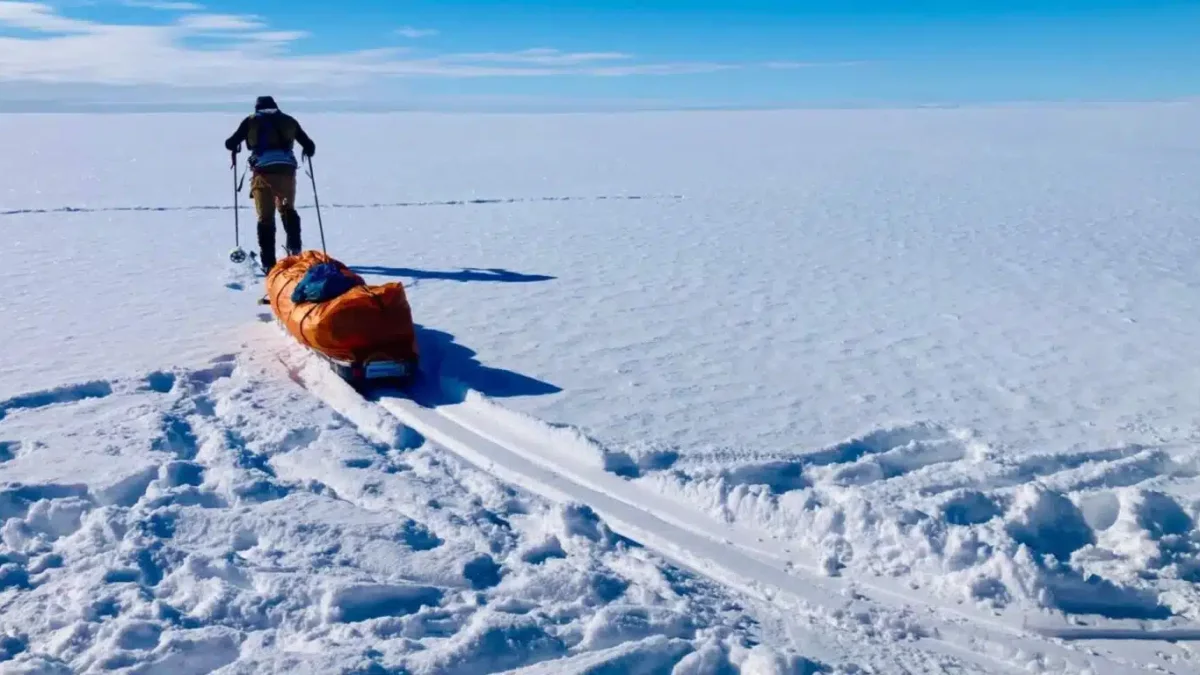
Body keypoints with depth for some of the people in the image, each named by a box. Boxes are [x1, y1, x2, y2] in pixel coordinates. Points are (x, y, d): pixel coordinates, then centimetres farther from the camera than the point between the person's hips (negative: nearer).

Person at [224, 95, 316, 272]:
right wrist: (307, 151, 43)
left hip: (263, 170, -1)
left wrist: (235, 148, 36)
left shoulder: (251, 120, 17)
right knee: (288, 209, 26)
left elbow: (230, 143, 13)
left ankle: (269, 263, 0)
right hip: (286, 168, 2)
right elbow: (309, 146, 20)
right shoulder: (289, 120, 22)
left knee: (265, 217, 5)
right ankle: (294, 247, 13)